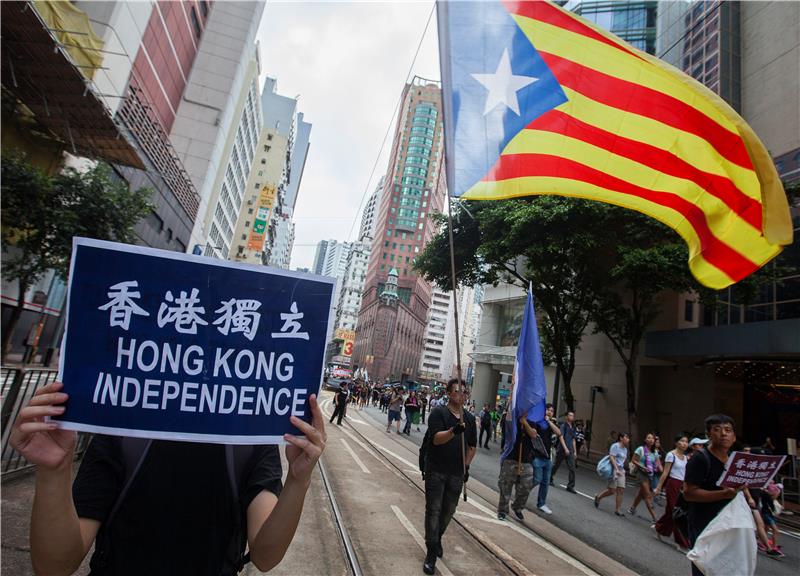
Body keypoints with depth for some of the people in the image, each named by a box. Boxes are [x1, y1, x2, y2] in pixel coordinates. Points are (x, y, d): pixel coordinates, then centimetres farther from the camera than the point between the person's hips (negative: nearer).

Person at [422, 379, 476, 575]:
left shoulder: (470, 418, 7)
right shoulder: (438, 413, -9)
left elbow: (472, 446, 16)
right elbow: (436, 438, -23)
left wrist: (466, 465, 8)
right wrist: (454, 430, -39)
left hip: (457, 474, 5)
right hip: (436, 471, -5)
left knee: (449, 510, 15)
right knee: (433, 509, -2)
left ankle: (437, 539, 39)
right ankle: (431, 553, 7)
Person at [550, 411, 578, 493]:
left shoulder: (573, 428, 12)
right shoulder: (563, 425, -7)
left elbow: (574, 440, 17)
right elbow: (561, 437, -13)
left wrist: (575, 451, 12)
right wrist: (565, 448, -20)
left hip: (570, 451, 5)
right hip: (562, 449, -5)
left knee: (572, 468, -5)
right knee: (556, 465, 8)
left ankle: (570, 486, -2)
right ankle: (550, 479, 26)